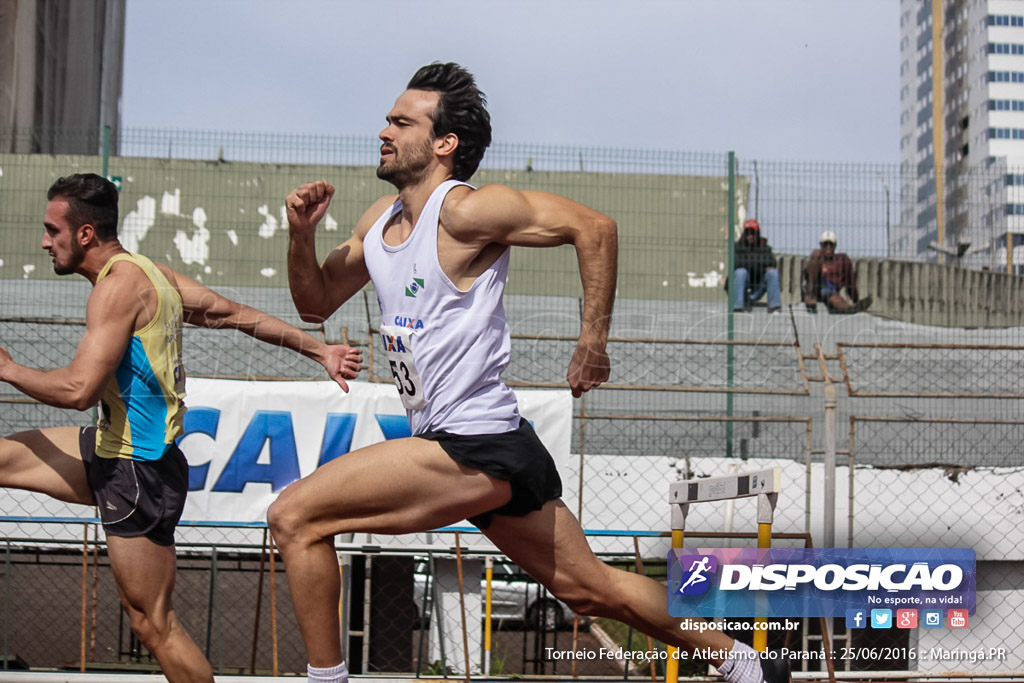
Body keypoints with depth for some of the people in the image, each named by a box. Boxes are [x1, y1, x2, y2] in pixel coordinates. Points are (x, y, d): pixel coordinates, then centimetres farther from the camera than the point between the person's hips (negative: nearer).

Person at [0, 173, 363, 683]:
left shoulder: (118, 285, -18)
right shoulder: (149, 273, 9)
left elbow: (78, 389, -26)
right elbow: (234, 314, 14)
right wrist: (318, 350, 20)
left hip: (137, 470, -10)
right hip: (115, 453, 10)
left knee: (154, 624, -3)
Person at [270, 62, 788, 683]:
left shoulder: (464, 211, -13)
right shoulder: (380, 221, 13)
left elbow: (594, 226, -16)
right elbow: (316, 303, 22)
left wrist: (593, 342, -13)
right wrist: (301, 234, 4)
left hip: (475, 450, -9)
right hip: (482, 453, 9)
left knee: (294, 517, -12)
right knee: (589, 588, 18)